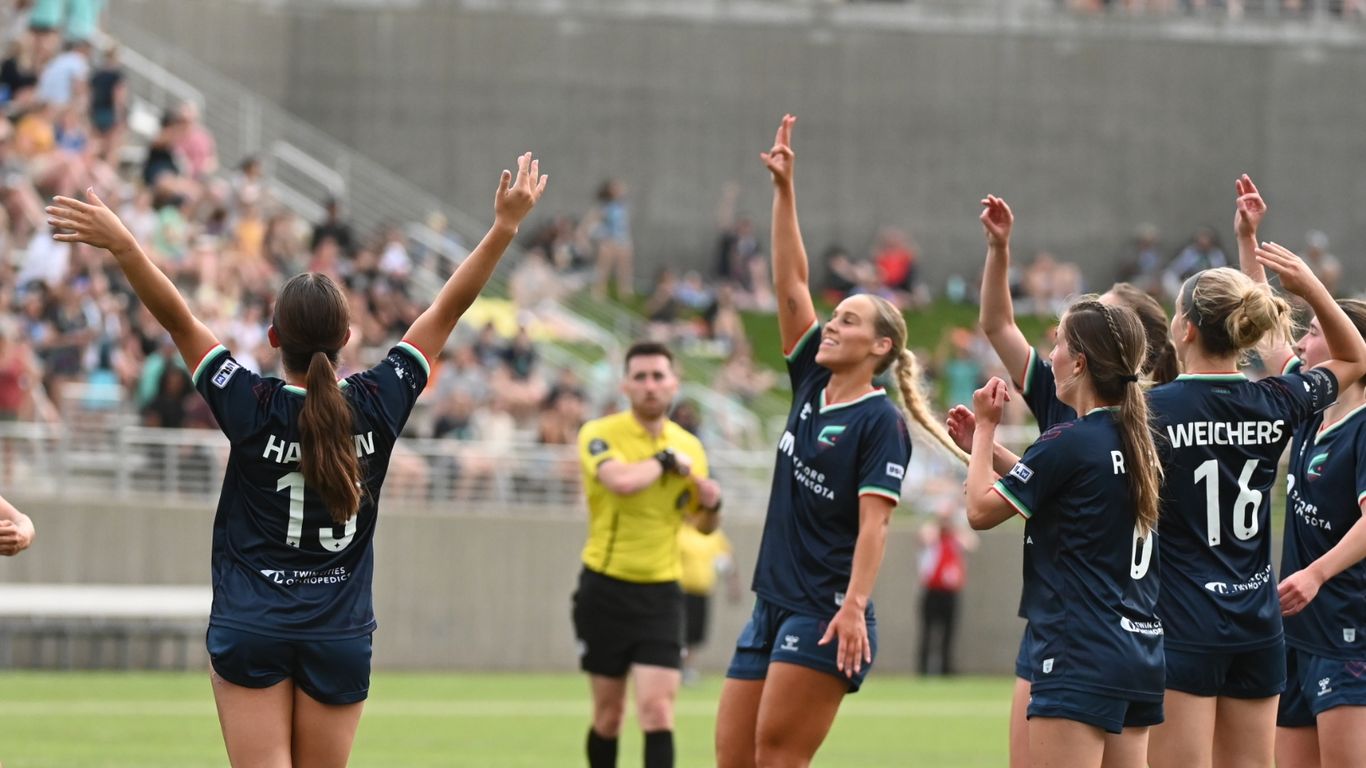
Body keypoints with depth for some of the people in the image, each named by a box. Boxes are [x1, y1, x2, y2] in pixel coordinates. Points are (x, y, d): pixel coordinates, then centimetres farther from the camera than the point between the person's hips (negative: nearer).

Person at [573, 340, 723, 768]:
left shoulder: (689, 447, 5)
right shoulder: (600, 435, -9)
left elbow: (704, 524, 19)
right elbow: (621, 480, -32)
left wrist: (712, 505, -3)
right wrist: (666, 460, -15)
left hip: (660, 593, 2)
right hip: (606, 589, -2)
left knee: (657, 711, -11)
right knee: (609, 713, 7)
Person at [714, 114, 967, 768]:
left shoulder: (880, 422, -7)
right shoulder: (811, 385, 12)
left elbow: (874, 522, -15)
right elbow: (791, 285, 11)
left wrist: (855, 606, -24)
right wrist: (784, 190, 6)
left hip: (826, 614, -8)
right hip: (773, 607, 8)